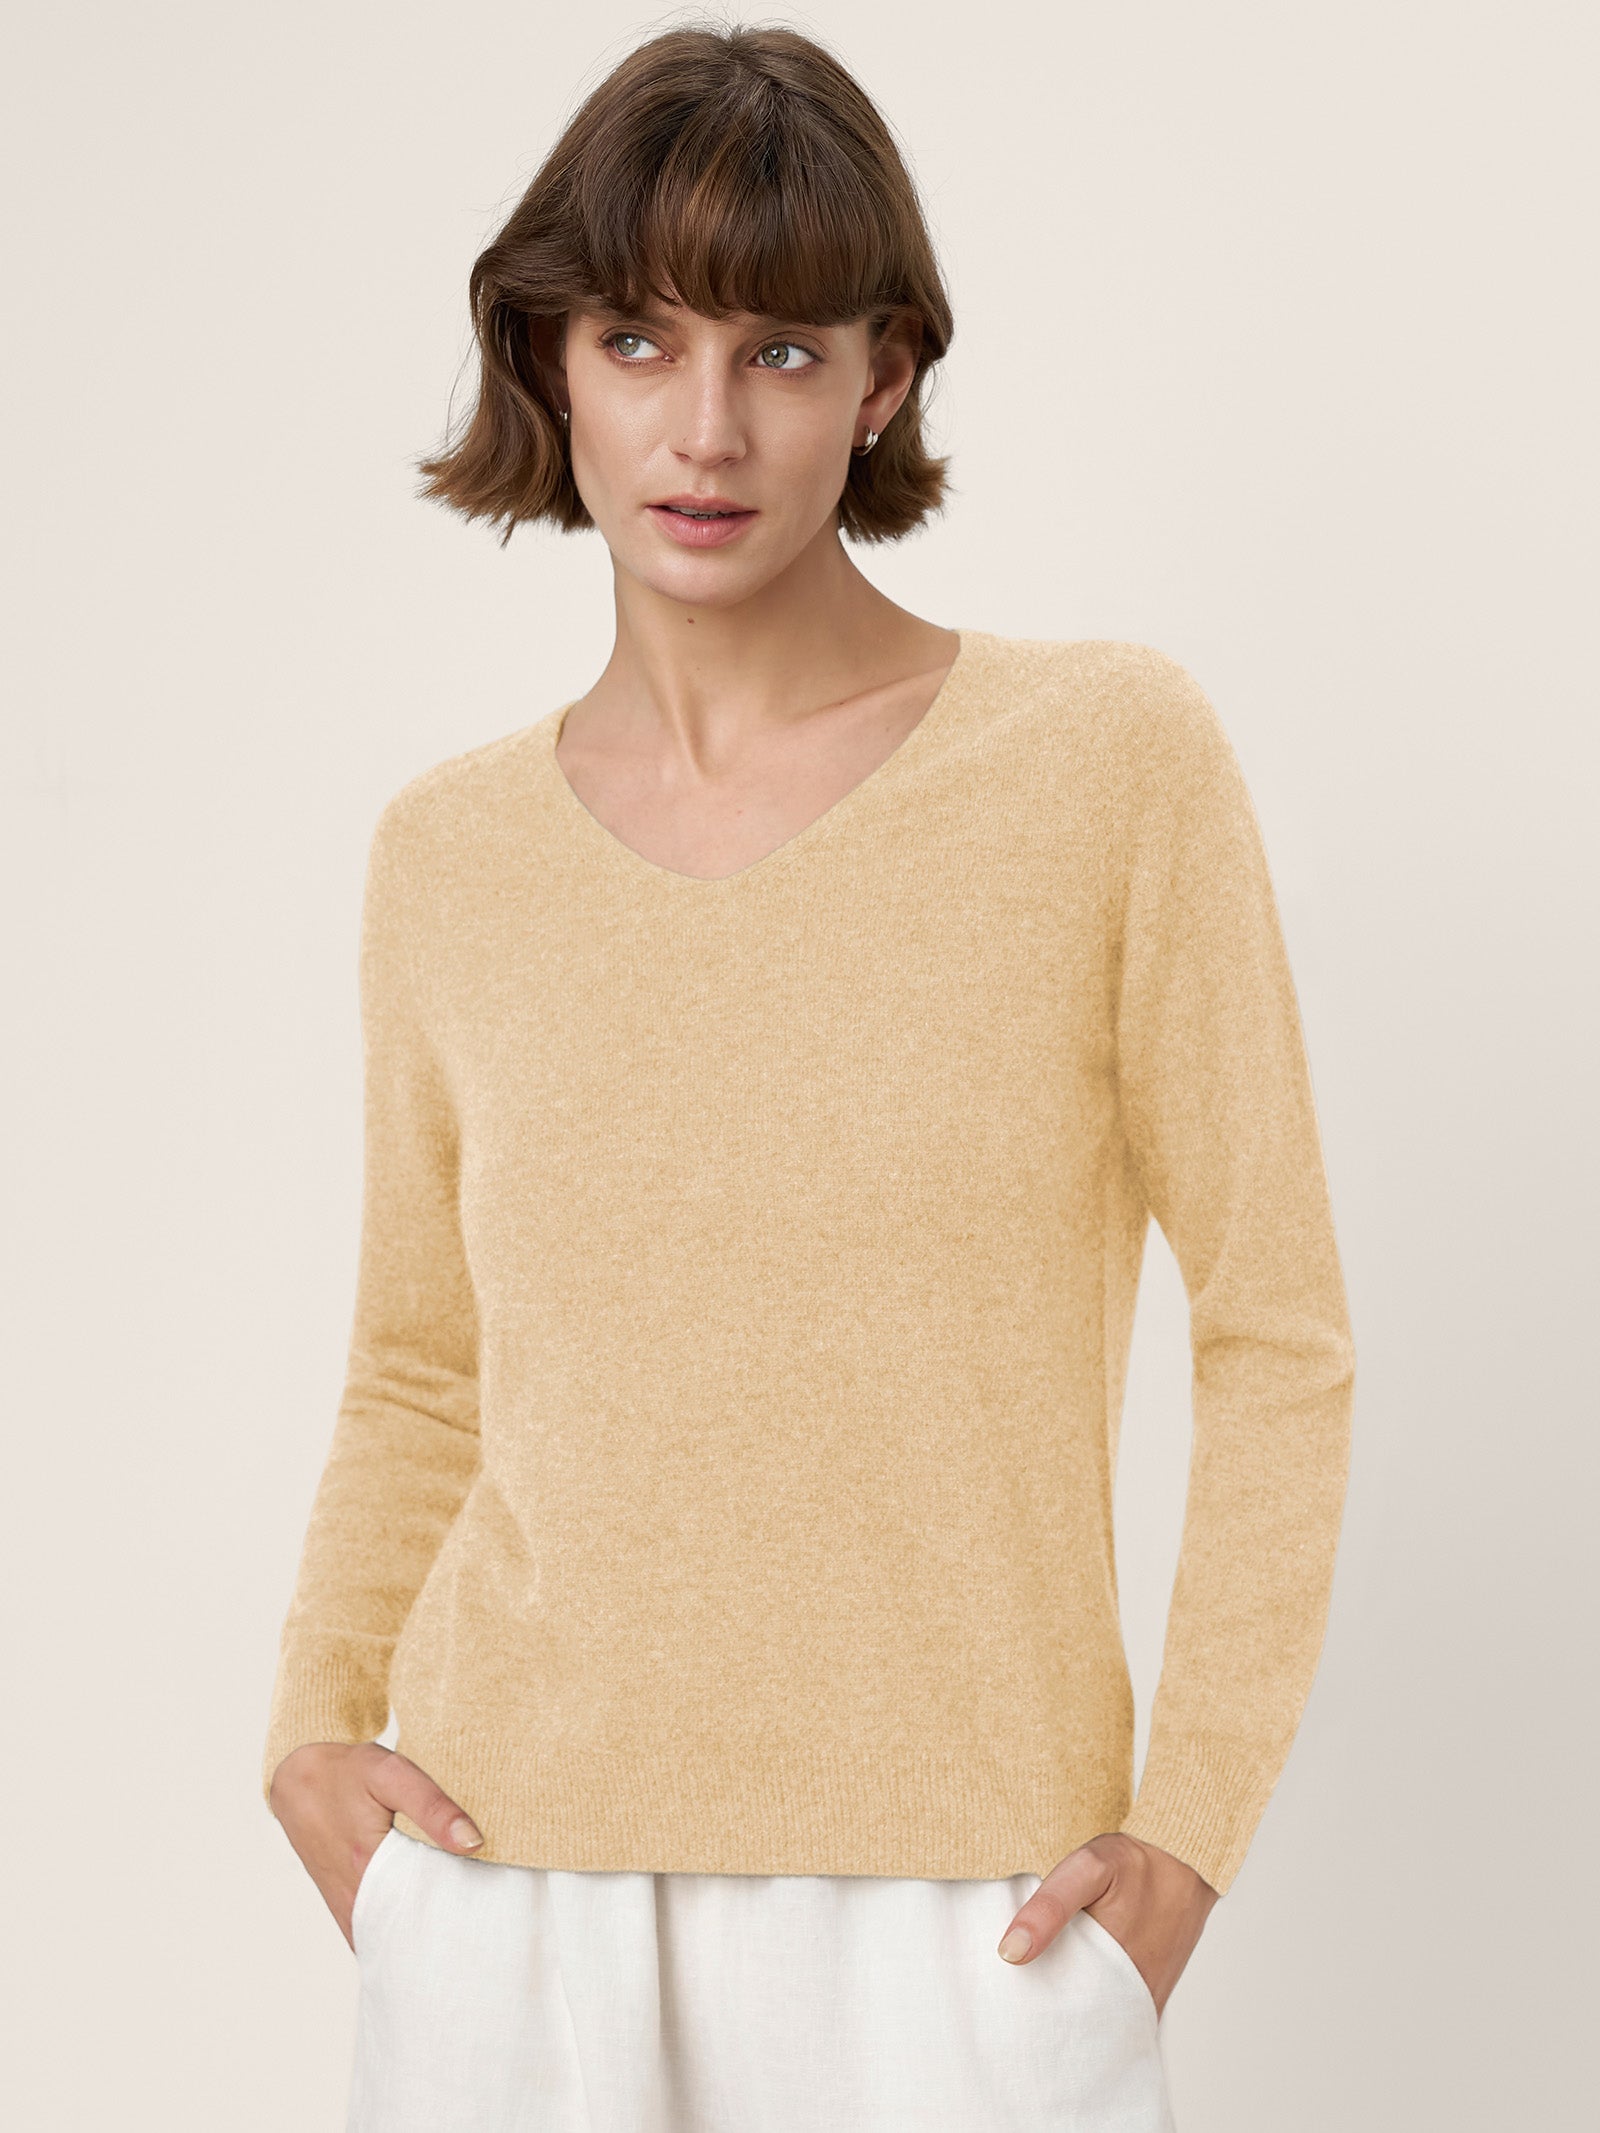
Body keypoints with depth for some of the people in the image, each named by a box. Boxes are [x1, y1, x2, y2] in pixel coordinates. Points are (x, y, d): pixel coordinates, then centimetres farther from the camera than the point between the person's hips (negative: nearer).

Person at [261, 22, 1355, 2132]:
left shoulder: (1113, 754, -6)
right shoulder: (451, 854, 3)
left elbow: (1277, 1335, -2)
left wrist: (1190, 1825, -7)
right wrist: (316, 1730, 2)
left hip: (960, 1913, -2)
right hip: (517, 1887, 3)